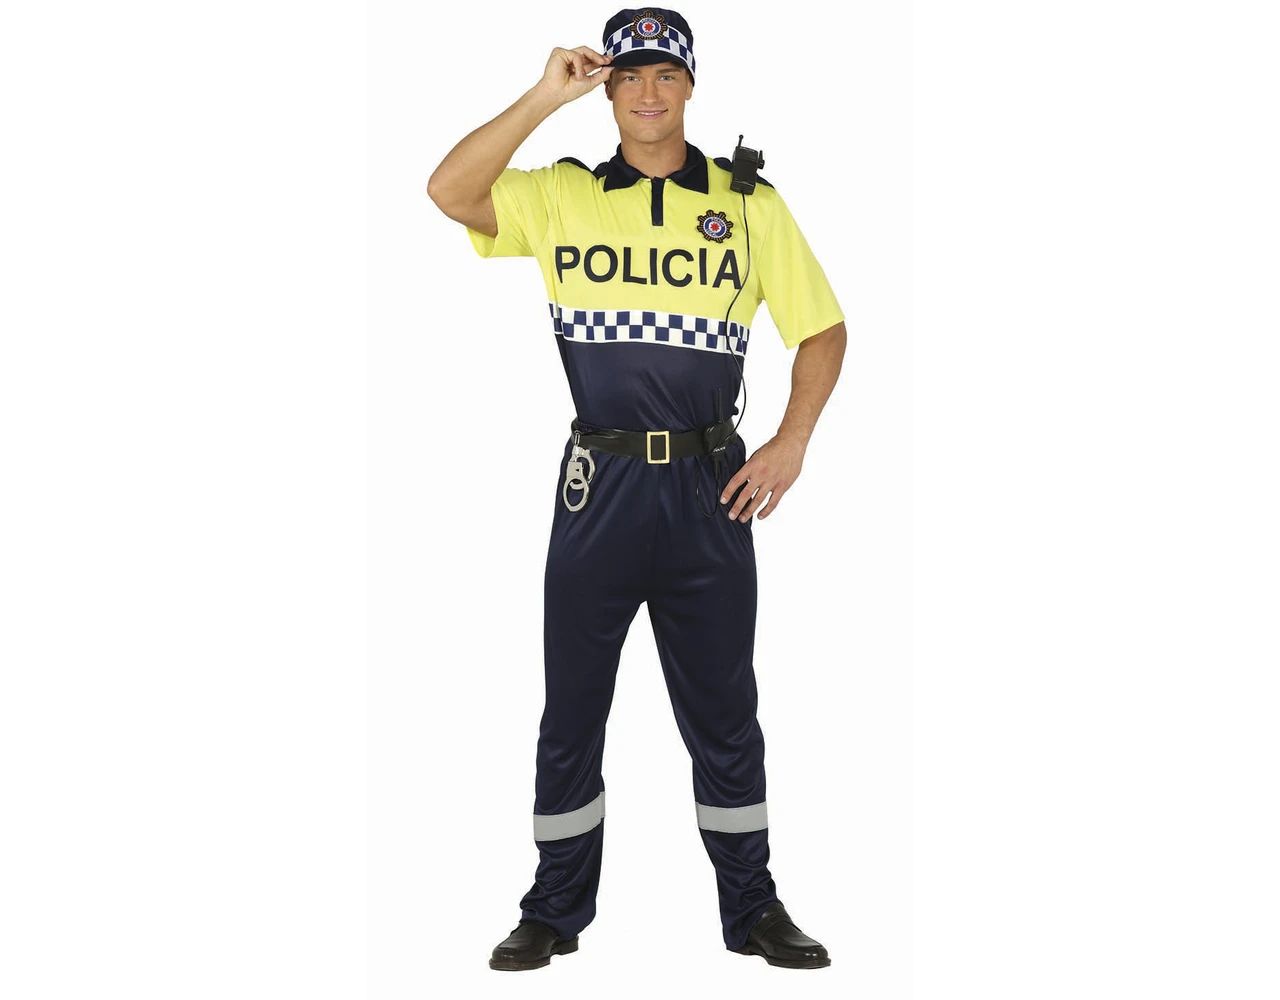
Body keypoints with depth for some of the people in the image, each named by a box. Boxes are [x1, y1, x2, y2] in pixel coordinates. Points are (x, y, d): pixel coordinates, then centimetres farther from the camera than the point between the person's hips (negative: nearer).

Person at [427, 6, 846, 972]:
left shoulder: (750, 203, 4)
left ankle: (752, 908, 24)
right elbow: (449, 192, -13)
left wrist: (792, 442, -3)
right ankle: (557, 911, 23)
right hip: (599, 486, 0)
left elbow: (823, 327, 7)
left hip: (711, 489, 0)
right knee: (570, 711, 9)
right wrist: (545, 97, -16)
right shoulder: (561, 195, 3)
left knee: (724, 712, 10)